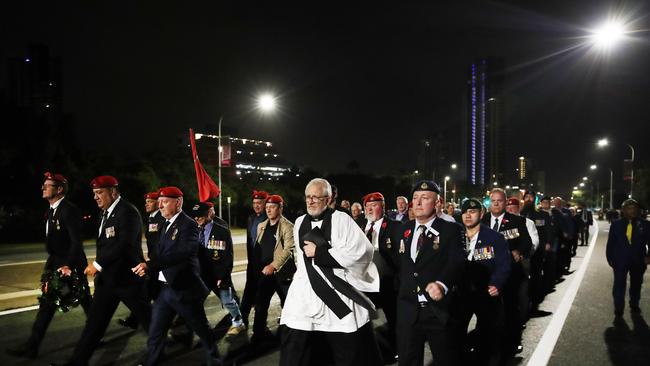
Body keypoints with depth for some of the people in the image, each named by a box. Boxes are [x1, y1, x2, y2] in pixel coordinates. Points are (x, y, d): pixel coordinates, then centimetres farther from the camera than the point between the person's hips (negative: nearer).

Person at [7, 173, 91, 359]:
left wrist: (69, 265, -31)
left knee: (85, 301, 7)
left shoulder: (69, 210, -19)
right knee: (46, 305, 8)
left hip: (72, 265, -8)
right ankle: (31, 346, 12)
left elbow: (76, 241, -24)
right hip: (55, 264, 8)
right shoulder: (50, 212, 10)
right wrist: (50, 264, 17)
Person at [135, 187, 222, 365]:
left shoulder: (188, 225, -16)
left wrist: (150, 266, -37)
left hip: (183, 288, -7)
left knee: (201, 329, 9)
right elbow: (162, 253, 16)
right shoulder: (166, 224, 11)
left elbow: (180, 253, -31)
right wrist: (149, 269, 2)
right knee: (156, 330, 14)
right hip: (164, 288, 7)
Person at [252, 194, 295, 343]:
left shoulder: (287, 226, -9)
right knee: (260, 303, 8)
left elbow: (289, 249, -18)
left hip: (281, 272, -6)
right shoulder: (261, 226, 11)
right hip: (264, 271, 6)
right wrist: (259, 266, 9)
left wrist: (273, 265, -24)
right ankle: (260, 332, 22)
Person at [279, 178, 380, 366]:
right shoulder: (300, 222, 12)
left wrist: (319, 252, -16)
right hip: (305, 296, 5)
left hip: (339, 296, -4)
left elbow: (362, 250, -19)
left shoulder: (341, 219, -7)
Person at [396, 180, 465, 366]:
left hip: (438, 310, -4)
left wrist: (442, 284, -38)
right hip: (407, 310, 4)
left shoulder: (451, 230, -7)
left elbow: (456, 263, -20)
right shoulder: (405, 229, 8)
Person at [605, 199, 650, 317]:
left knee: (636, 284, 17)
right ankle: (618, 308, 8)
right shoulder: (616, 224, -2)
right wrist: (610, 258, 0)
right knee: (619, 285, -2)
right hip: (620, 260, -1)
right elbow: (610, 243, 2)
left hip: (638, 261, 1)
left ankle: (634, 305, 35)